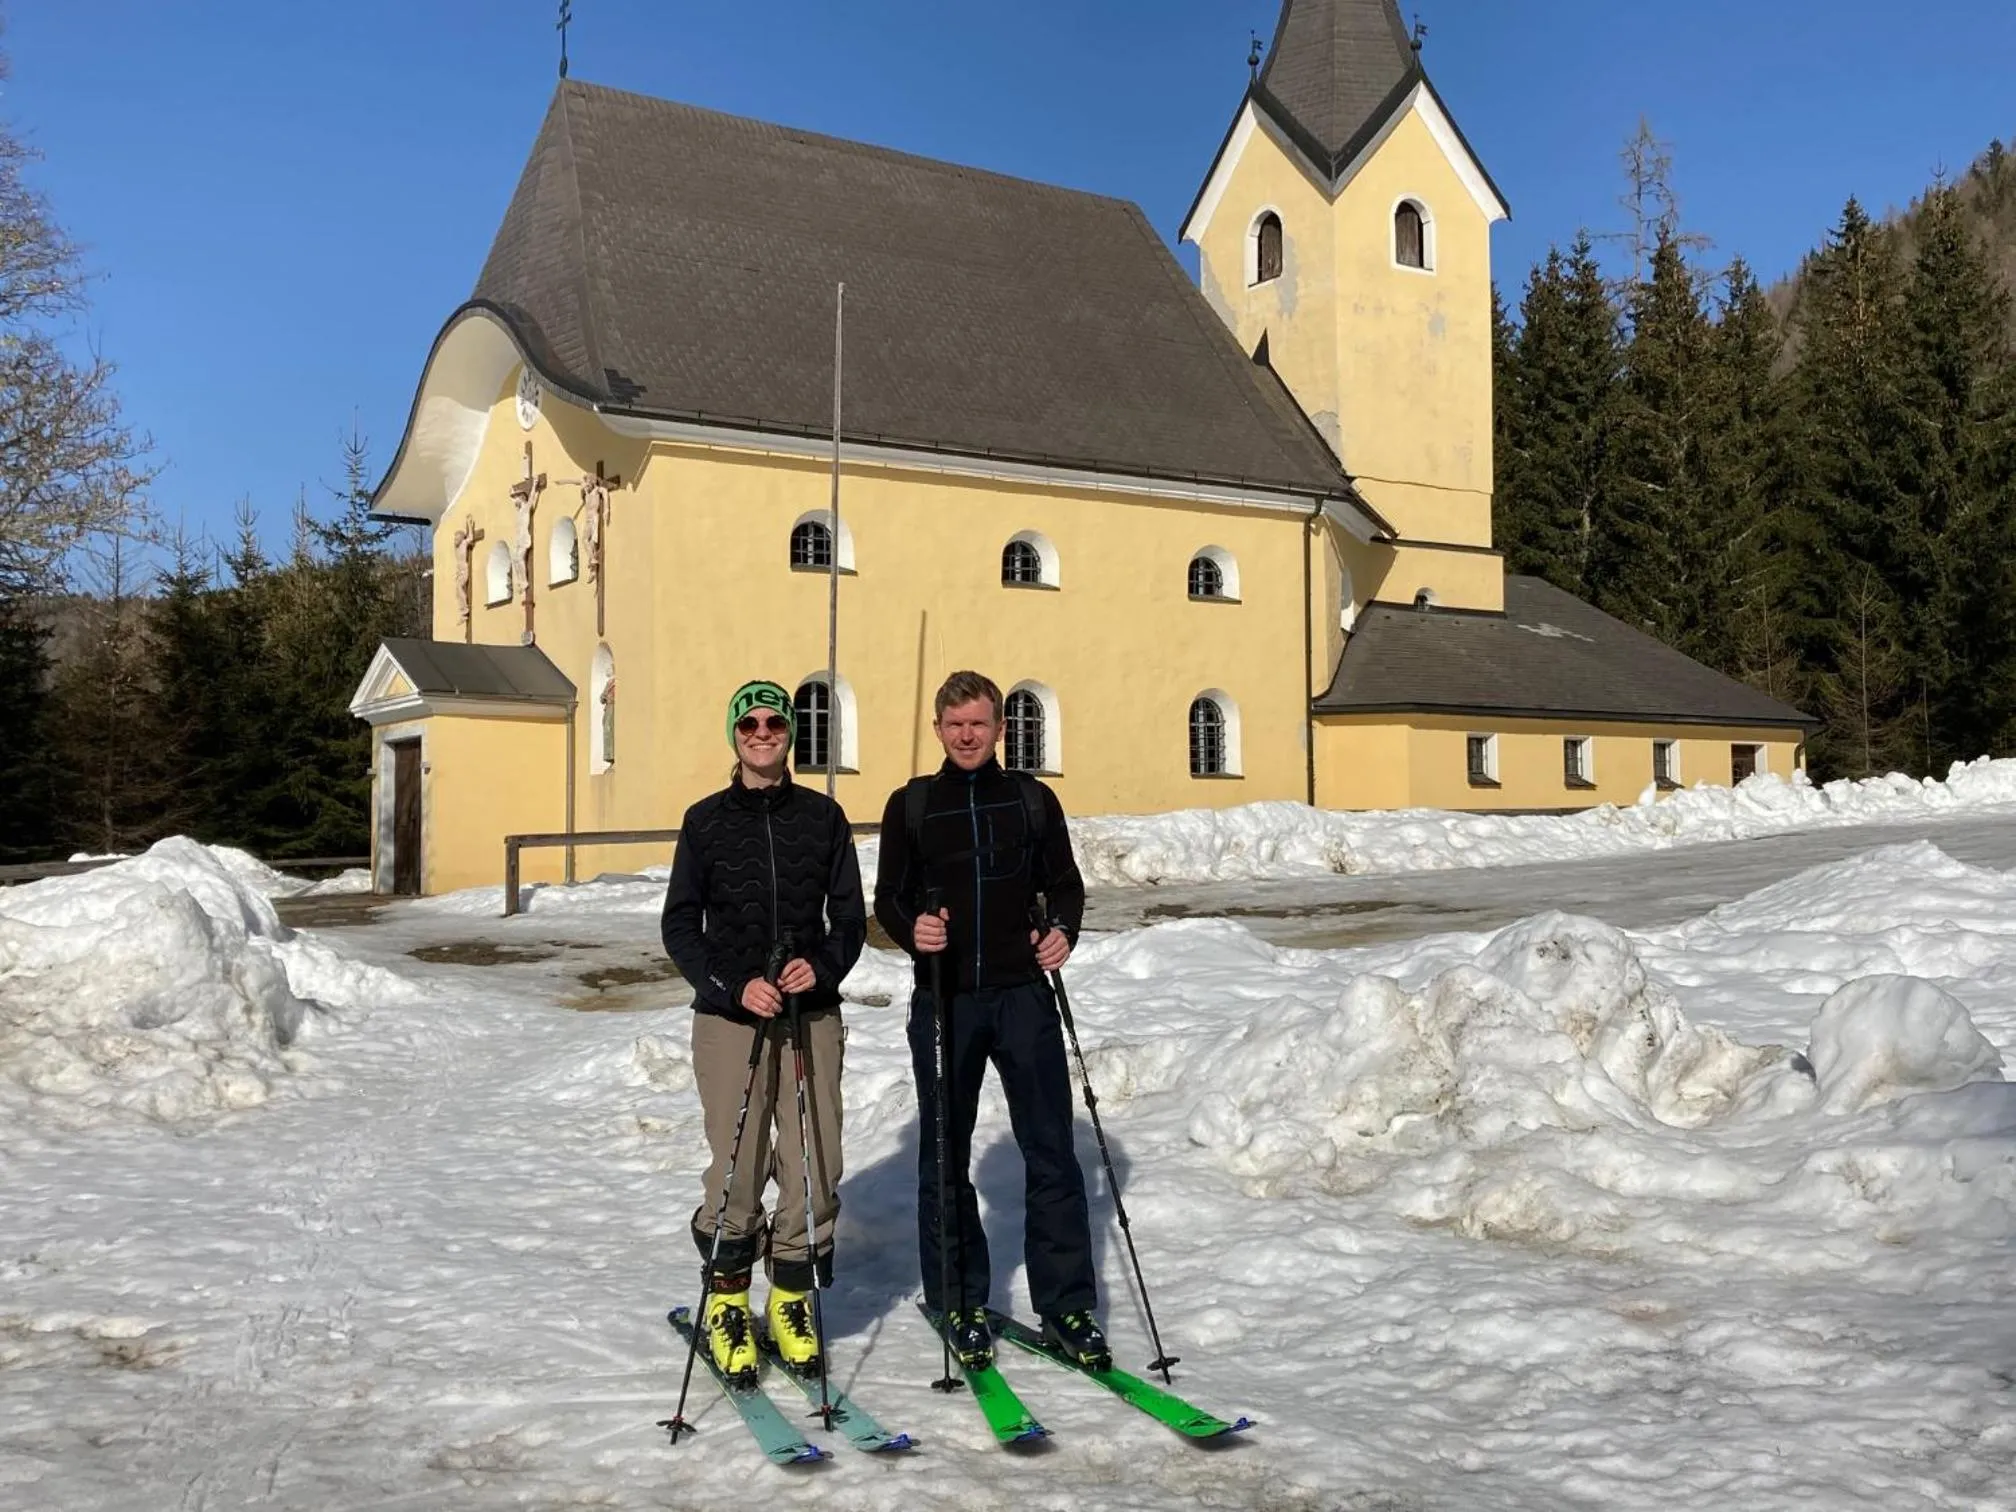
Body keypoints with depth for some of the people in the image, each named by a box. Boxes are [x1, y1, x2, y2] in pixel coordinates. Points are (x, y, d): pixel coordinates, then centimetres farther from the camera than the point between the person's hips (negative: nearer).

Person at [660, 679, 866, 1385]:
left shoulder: (823, 816, 8)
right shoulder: (706, 820, 6)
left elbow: (849, 914, 10)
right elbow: (680, 925, 5)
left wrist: (824, 966, -10)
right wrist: (733, 985, -10)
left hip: (812, 1013, 2)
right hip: (729, 1016, -1)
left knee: (816, 1166, 0)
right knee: (739, 1168, -4)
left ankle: (792, 1297, 19)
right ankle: (726, 1300, 17)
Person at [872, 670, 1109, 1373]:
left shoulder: (1032, 799, 8)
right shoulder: (910, 805, 6)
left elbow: (1064, 882, 12)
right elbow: (888, 896, 7)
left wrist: (1063, 931, -7)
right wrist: (910, 927, -14)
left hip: (1022, 994, 0)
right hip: (943, 998, 0)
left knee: (1052, 1151, -1)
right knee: (944, 1156, 8)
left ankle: (1066, 1303, 11)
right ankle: (959, 1302, 22)